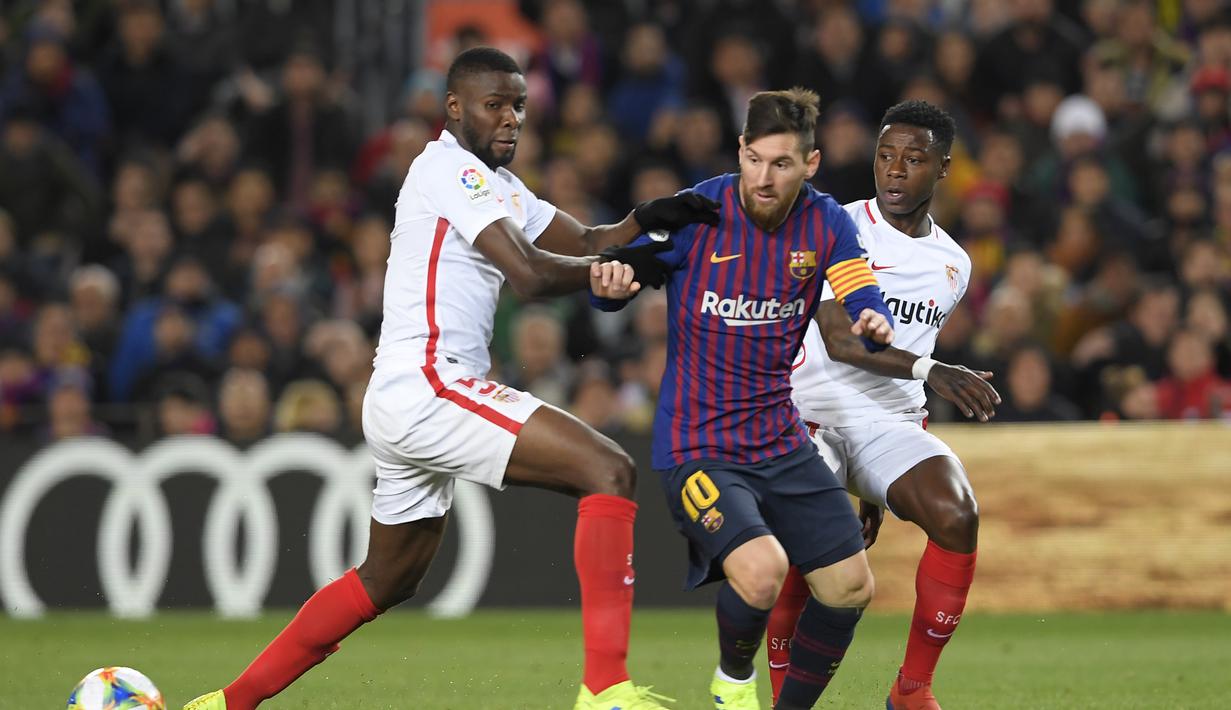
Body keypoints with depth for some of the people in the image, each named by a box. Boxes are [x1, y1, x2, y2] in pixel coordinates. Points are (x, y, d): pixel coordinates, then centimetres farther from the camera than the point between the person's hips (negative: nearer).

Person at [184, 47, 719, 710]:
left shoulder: (495, 184, 23)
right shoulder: (450, 169, -9)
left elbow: (584, 244, 17)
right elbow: (531, 274, -18)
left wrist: (644, 221, -2)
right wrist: (619, 270, -6)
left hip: (403, 403, 11)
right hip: (428, 387, -11)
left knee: (387, 580, 24)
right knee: (609, 471, -19)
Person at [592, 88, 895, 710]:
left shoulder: (826, 222, -1)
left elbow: (869, 307, -8)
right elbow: (608, 293, -6)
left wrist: (876, 326, -33)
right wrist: (610, 280, -31)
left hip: (781, 442, 5)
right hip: (696, 444, -5)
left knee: (850, 588, 4)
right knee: (761, 573, -27)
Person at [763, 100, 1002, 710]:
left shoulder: (952, 264, 15)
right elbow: (840, 339, -16)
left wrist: (882, 485, 26)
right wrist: (930, 371, -31)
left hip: (892, 426, 4)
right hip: (811, 415, -4)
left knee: (956, 515, -25)